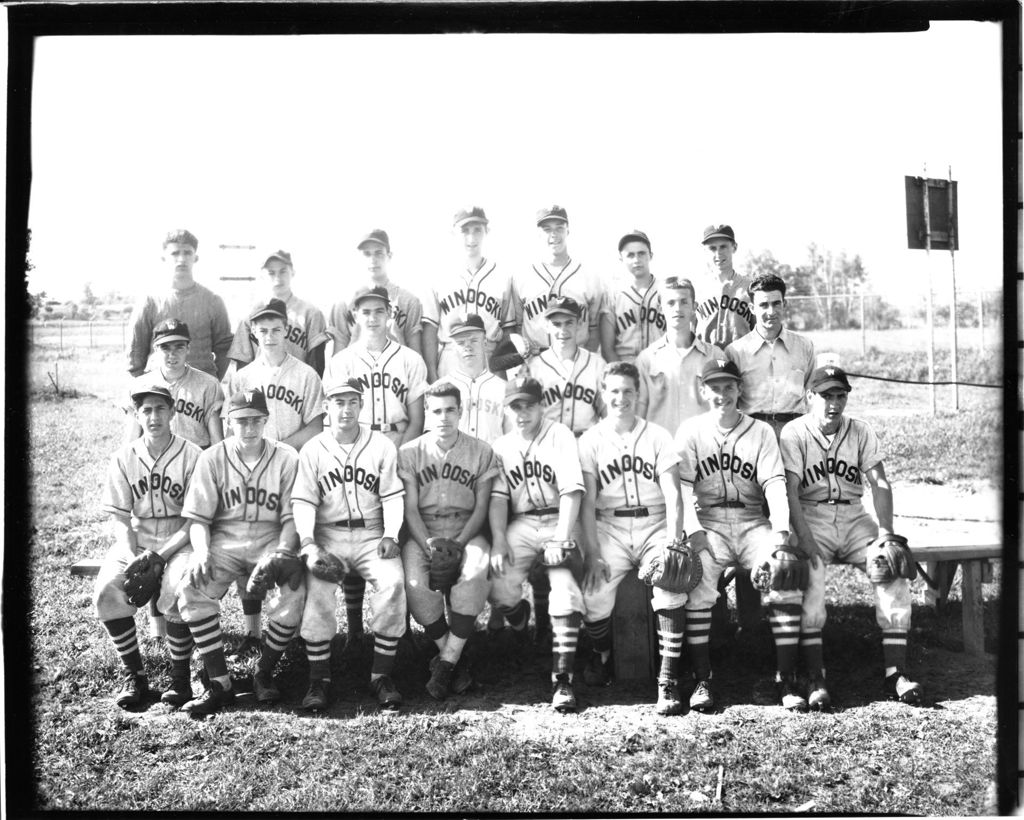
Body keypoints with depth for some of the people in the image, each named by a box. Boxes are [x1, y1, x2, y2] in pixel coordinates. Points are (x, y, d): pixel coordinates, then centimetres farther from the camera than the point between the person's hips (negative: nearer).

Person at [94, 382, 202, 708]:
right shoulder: (123, 459, 3)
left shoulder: (192, 456, -6)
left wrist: (159, 554, -18)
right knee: (106, 590, -22)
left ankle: (180, 677, -10)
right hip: (134, 543, 3)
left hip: (179, 543, -3)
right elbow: (120, 519, 2)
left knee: (178, 592, -31)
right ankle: (134, 675, -5)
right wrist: (134, 558, -14)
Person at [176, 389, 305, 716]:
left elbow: (291, 515, 0)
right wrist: (201, 551, -17)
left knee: (295, 591, -29)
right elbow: (198, 517, 2)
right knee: (190, 588, -27)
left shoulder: (286, 458, 1)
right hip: (224, 540, 1)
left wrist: (283, 551, -18)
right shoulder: (212, 458, 3)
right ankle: (219, 683, -17)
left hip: (271, 539, -1)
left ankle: (264, 674, -7)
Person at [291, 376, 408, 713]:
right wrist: (308, 543, -16)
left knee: (393, 583, -27)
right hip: (328, 536, 0)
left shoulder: (381, 445, 8)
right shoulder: (312, 450, 7)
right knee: (316, 588, -27)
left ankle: (382, 675, -14)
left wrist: (390, 535, -11)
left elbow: (392, 496, 4)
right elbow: (303, 501, -1)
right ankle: (319, 679, -15)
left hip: (373, 534, 0)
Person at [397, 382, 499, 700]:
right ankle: (457, 659, -9)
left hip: (466, 533, 0)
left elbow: (481, 508, 2)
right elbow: (410, 510, 0)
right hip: (422, 534, 0)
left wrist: (457, 544, -13)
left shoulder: (481, 452, 5)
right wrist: (431, 548, -16)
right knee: (415, 582, -30)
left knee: (476, 573, -33)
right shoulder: (409, 452, 5)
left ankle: (446, 661, -21)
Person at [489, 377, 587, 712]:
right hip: (520, 525, 3)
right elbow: (498, 497, 4)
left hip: (558, 522, -3)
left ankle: (562, 679, -14)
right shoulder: (502, 446, 12)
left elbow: (571, 490, -10)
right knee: (500, 590, -17)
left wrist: (563, 536, -20)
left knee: (566, 593, -22)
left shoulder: (559, 435, 0)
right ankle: (521, 621, 20)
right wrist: (499, 541, -10)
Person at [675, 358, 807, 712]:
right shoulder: (690, 430, 9)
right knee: (696, 578, -29)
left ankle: (786, 679, -16)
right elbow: (682, 486, -2)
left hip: (752, 521, 1)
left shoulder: (761, 432, 13)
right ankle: (701, 680, -20)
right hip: (707, 523, -1)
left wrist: (780, 530, -17)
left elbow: (774, 482, 0)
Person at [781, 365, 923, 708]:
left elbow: (879, 483, 2)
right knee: (809, 573, -31)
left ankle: (895, 672, -16)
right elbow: (790, 491, -12)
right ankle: (815, 676, -27)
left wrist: (886, 531, -14)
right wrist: (805, 538, -26)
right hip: (810, 517, -4)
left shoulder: (861, 432, 10)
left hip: (853, 517, 4)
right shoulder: (794, 433, -2)